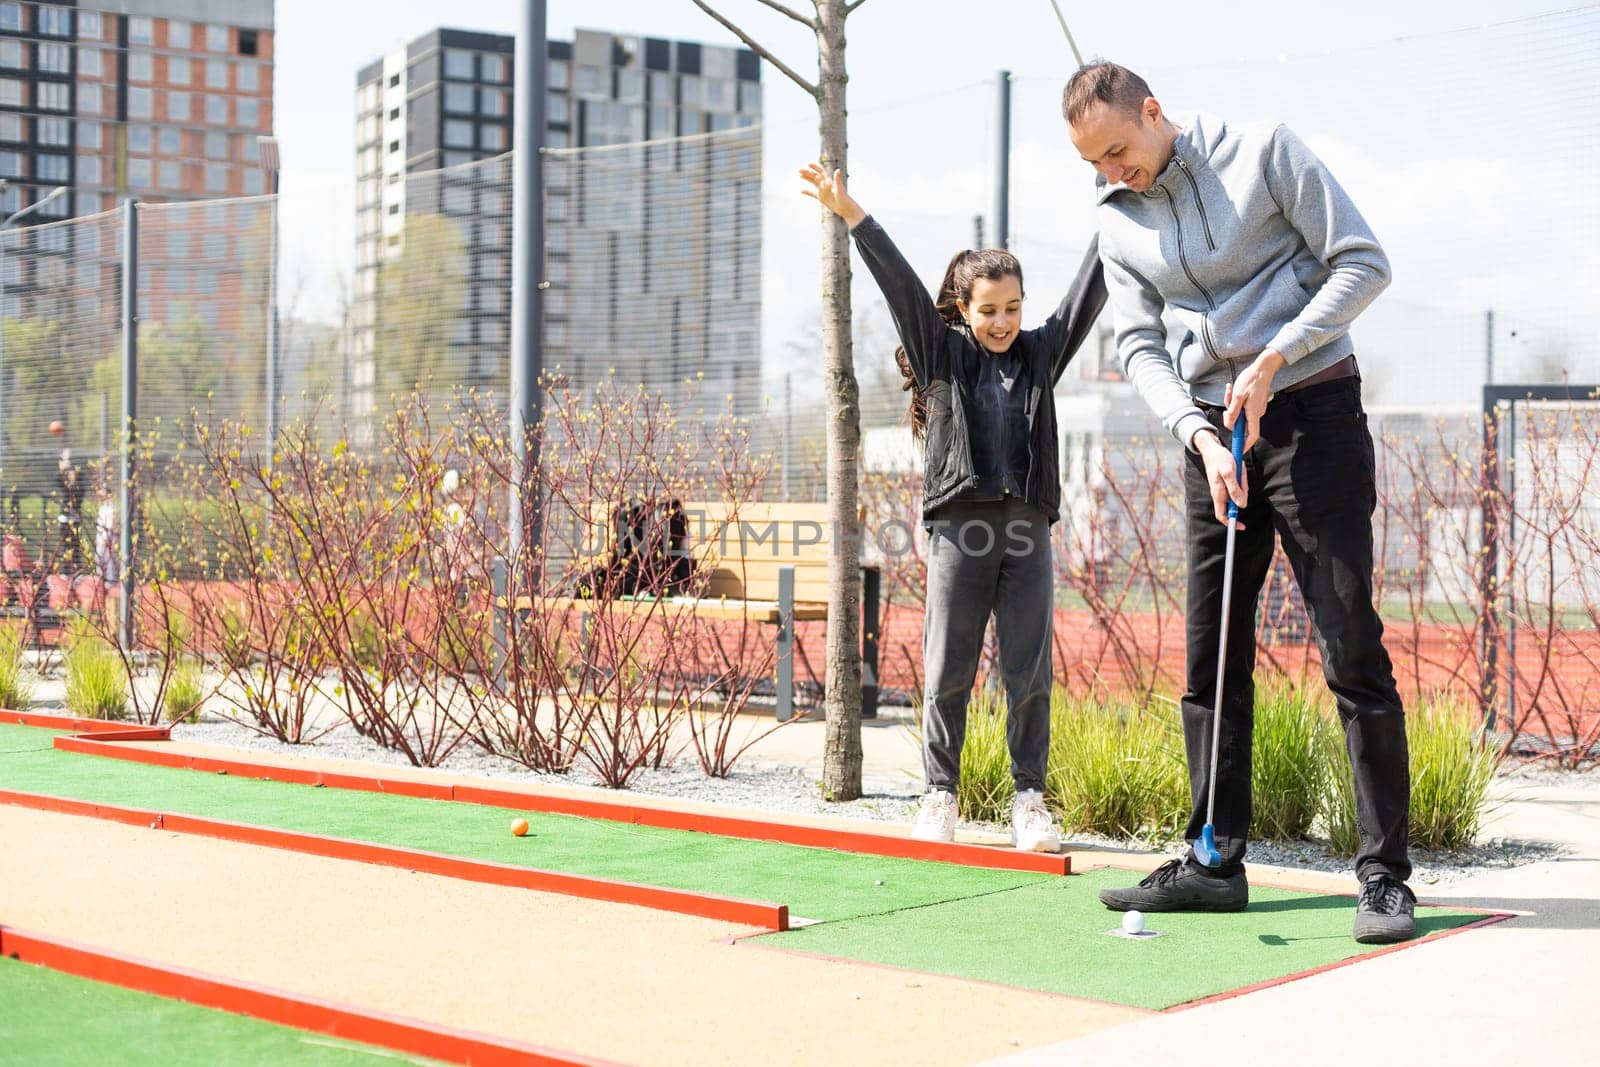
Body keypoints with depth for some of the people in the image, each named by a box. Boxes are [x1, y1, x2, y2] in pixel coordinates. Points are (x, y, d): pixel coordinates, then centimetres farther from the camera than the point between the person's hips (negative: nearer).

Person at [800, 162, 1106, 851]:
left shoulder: (1041, 353, 13)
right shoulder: (942, 353, 6)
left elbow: (1085, 295, 8)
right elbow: (900, 283, -3)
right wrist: (849, 213, -12)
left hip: (1027, 529, 2)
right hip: (958, 528, -2)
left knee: (1030, 674, 2)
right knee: (948, 672, 1)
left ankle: (1030, 800, 10)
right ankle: (939, 796, 11)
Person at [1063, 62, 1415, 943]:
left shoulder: (1264, 153, -5)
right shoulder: (1116, 219, 9)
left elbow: (1363, 261, -6)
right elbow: (1140, 346, 4)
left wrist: (1274, 358, -15)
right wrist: (1199, 433, -12)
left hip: (1311, 408, -5)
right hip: (1212, 431, 5)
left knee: (1351, 646, -8)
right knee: (1211, 657, 5)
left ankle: (1385, 875, -4)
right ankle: (1216, 863, 13)